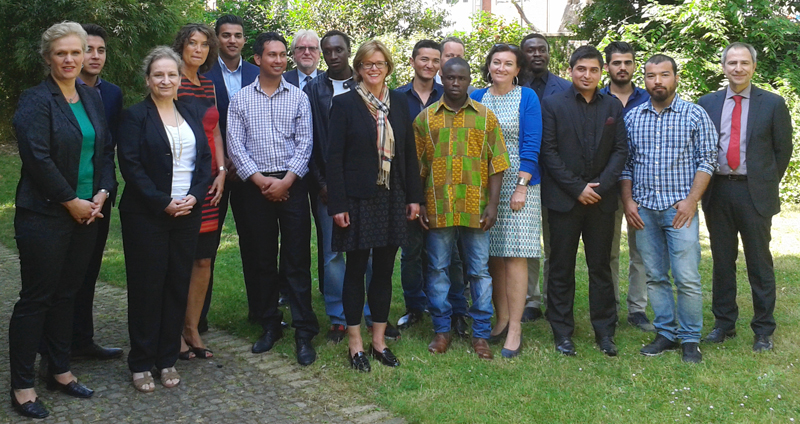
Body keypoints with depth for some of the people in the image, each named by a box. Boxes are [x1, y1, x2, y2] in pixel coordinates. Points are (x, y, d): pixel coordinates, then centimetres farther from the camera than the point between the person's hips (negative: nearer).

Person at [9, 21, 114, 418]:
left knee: (66, 294, 14)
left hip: (86, 212, 6)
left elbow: (106, 150, 13)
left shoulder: (92, 98, 11)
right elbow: (37, 158, -16)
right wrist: (72, 202, -13)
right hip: (45, 216, -6)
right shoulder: (35, 101, -9)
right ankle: (22, 386, 11)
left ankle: (60, 371, 26)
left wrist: (101, 193, -2)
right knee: (36, 298, 1)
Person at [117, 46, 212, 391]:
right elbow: (131, 165, -9)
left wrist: (194, 196, -7)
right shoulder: (135, 116, -2)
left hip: (188, 213, 4)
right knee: (146, 286, 1)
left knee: (179, 284, 7)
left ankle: (168, 358, 19)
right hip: (146, 215, -4)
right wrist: (163, 202, -15)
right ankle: (141, 363, 13)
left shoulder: (192, 114, 12)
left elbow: (206, 159, 9)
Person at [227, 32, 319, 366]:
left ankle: (304, 332, 1)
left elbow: (305, 142, 0)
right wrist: (260, 180, -9)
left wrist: (286, 181, -11)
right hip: (256, 185, 1)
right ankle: (270, 326, 20)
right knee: (264, 259, 8)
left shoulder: (298, 98, 6)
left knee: (297, 260, -2)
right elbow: (235, 145, 1)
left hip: (291, 184, -1)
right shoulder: (240, 100, 7)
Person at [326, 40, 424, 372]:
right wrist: (337, 204, -12)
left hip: (392, 199, 4)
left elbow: (410, 152, 10)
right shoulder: (345, 104, -4)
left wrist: (414, 196, 6)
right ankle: (355, 344, 15)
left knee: (384, 270, 10)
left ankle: (379, 341, 21)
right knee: (356, 269, 4)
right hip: (359, 199, -4)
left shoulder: (399, 102, 9)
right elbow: (334, 157, -7)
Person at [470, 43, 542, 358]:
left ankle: (515, 330, -1)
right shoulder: (477, 98, 11)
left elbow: (531, 145, -5)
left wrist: (521, 186, -12)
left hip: (517, 184, -3)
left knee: (514, 256, -6)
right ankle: (501, 318, 17)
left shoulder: (527, 98, 1)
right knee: (493, 255, 5)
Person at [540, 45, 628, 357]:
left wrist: (601, 186, -8)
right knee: (561, 268, 4)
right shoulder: (553, 104, 1)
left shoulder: (613, 106, 10)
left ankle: (605, 331, 17)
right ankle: (562, 332, 13)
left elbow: (620, 150, 6)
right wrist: (577, 188, -10)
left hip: (601, 199, 3)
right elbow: (548, 152, -4)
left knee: (601, 267, 8)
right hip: (564, 199, -2)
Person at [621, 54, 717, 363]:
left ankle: (690, 339, 8)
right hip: (644, 210, 3)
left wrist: (691, 200, -11)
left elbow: (706, 160, -1)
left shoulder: (695, 115, 1)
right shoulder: (632, 117, 10)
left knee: (687, 277, -6)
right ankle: (666, 334, 19)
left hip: (680, 209, -3)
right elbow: (625, 164, 12)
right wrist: (628, 201, 2)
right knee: (655, 276, 8)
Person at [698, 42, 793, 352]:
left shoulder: (773, 104, 2)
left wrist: (768, 184, 1)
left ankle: (763, 330, 16)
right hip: (717, 192, 2)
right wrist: (703, 184, 2)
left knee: (759, 262, 4)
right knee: (722, 261, 11)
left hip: (755, 193, -2)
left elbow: (783, 149, 5)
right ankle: (724, 323, 23)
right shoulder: (707, 103, 7)